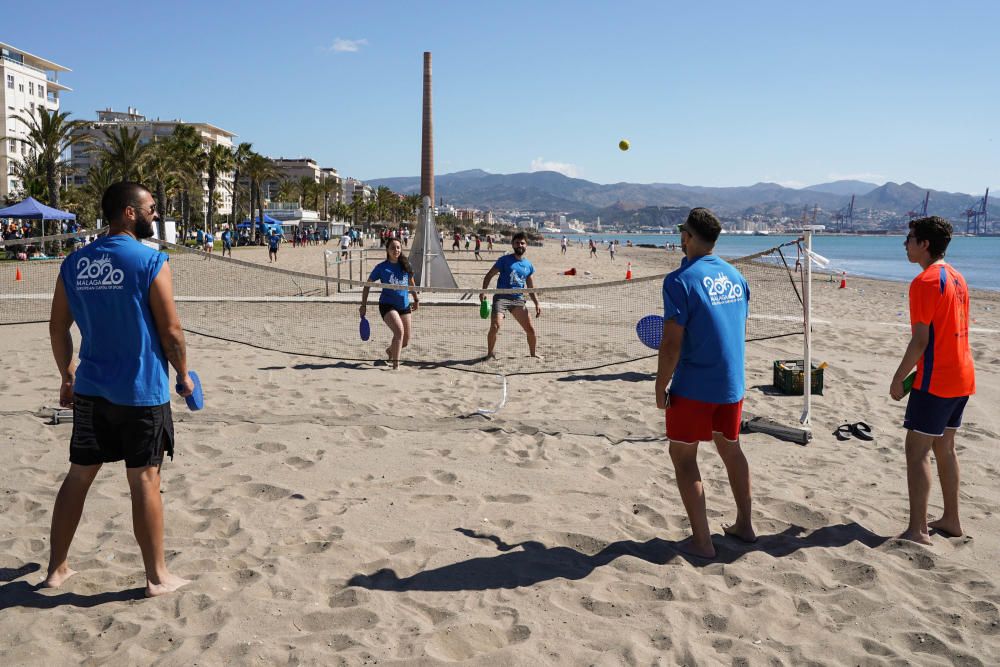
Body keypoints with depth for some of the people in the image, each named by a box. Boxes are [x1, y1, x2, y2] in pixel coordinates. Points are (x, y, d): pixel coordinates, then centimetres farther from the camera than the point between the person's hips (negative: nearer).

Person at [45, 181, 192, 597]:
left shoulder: (74, 263, 5)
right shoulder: (150, 262, -13)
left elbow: (58, 328, 9)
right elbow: (170, 331, -12)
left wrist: (67, 377, 20)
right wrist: (183, 375, 2)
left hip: (90, 390, 5)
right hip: (142, 391, -5)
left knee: (78, 475, 15)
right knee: (144, 479, 2)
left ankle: (57, 568, 26)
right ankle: (157, 577, 12)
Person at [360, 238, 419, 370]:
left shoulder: (405, 265, 3)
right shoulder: (381, 267, -7)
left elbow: (411, 283, 21)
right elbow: (367, 285, 0)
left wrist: (416, 299, 23)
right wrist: (363, 305, -4)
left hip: (404, 306, 5)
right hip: (387, 305, -5)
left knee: (405, 341, 10)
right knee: (399, 331, -29)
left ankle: (390, 350, 45)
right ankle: (395, 364, -21)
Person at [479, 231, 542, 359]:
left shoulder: (528, 265, 13)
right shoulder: (505, 260, 0)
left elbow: (531, 288, 21)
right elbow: (489, 275, -1)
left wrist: (537, 304, 13)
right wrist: (483, 292, -15)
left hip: (518, 299, 4)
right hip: (501, 297, -4)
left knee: (531, 330, 3)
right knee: (495, 326, -21)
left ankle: (533, 354, 29)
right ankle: (490, 353, 0)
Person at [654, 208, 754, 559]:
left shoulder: (681, 280, -15)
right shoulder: (736, 277, 7)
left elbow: (672, 342, -18)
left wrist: (661, 387, -9)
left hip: (694, 386, -7)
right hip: (732, 384, 7)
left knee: (683, 457, 6)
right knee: (731, 450, 21)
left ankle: (702, 541, 7)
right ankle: (744, 525, 32)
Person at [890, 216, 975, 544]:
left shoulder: (925, 282, -16)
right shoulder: (956, 277, 13)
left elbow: (921, 339, -19)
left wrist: (898, 378, -11)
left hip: (935, 381, -9)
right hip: (961, 379, 9)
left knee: (917, 450, -5)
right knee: (944, 447, 17)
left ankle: (918, 530, -4)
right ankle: (951, 520, 25)